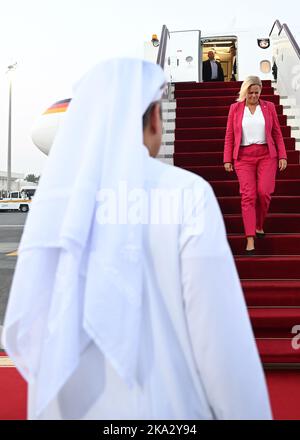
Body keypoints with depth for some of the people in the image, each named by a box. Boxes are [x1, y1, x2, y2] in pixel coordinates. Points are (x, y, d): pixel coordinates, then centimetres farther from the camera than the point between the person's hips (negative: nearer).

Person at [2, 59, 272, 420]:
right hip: (160, 407, -4)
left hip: (65, 406, 4)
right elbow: (223, 343, -17)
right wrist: (249, 414, -5)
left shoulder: (52, 199, -2)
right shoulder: (187, 192, -16)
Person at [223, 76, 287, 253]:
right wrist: (227, 159, 0)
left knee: (264, 192, -11)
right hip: (244, 157, -1)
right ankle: (250, 239, -8)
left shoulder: (269, 107, 7)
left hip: (266, 155, 1)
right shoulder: (235, 108, 6)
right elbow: (229, 136, 6)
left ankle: (259, 225, 18)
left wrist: (282, 156, 1)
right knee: (248, 195, -8)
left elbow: (277, 133, 9)